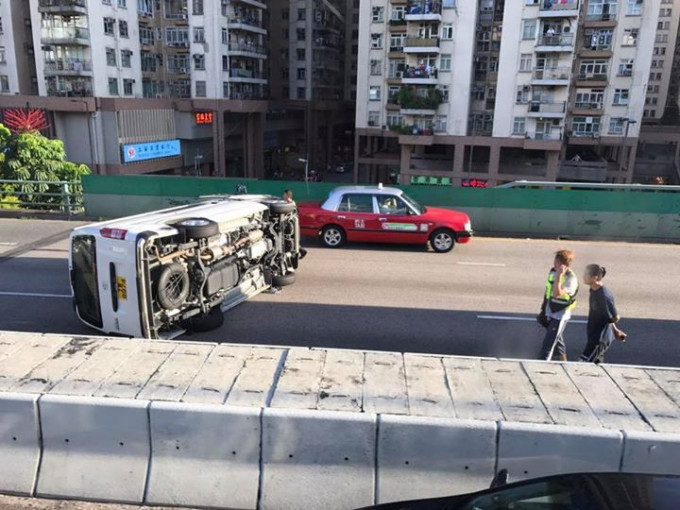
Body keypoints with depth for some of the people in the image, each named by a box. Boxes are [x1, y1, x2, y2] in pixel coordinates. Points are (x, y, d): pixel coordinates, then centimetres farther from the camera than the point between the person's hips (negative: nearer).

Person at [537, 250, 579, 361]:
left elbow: (557, 293, -34)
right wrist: (543, 308, 15)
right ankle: (564, 363, 36)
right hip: (549, 312, 7)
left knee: (549, 342, -8)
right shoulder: (553, 271, 0)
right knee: (557, 341, 20)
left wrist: (559, 275, -36)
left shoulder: (571, 278, -21)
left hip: (560, 315, -7)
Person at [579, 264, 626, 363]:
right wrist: (615, 330, 18)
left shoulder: (604, 295, -26)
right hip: (593, 333, 9)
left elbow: (615, 318, -19)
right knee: (597, 362, 20)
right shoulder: (593, 291, 2)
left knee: (584, 362, -7)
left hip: (600, 337, -9)